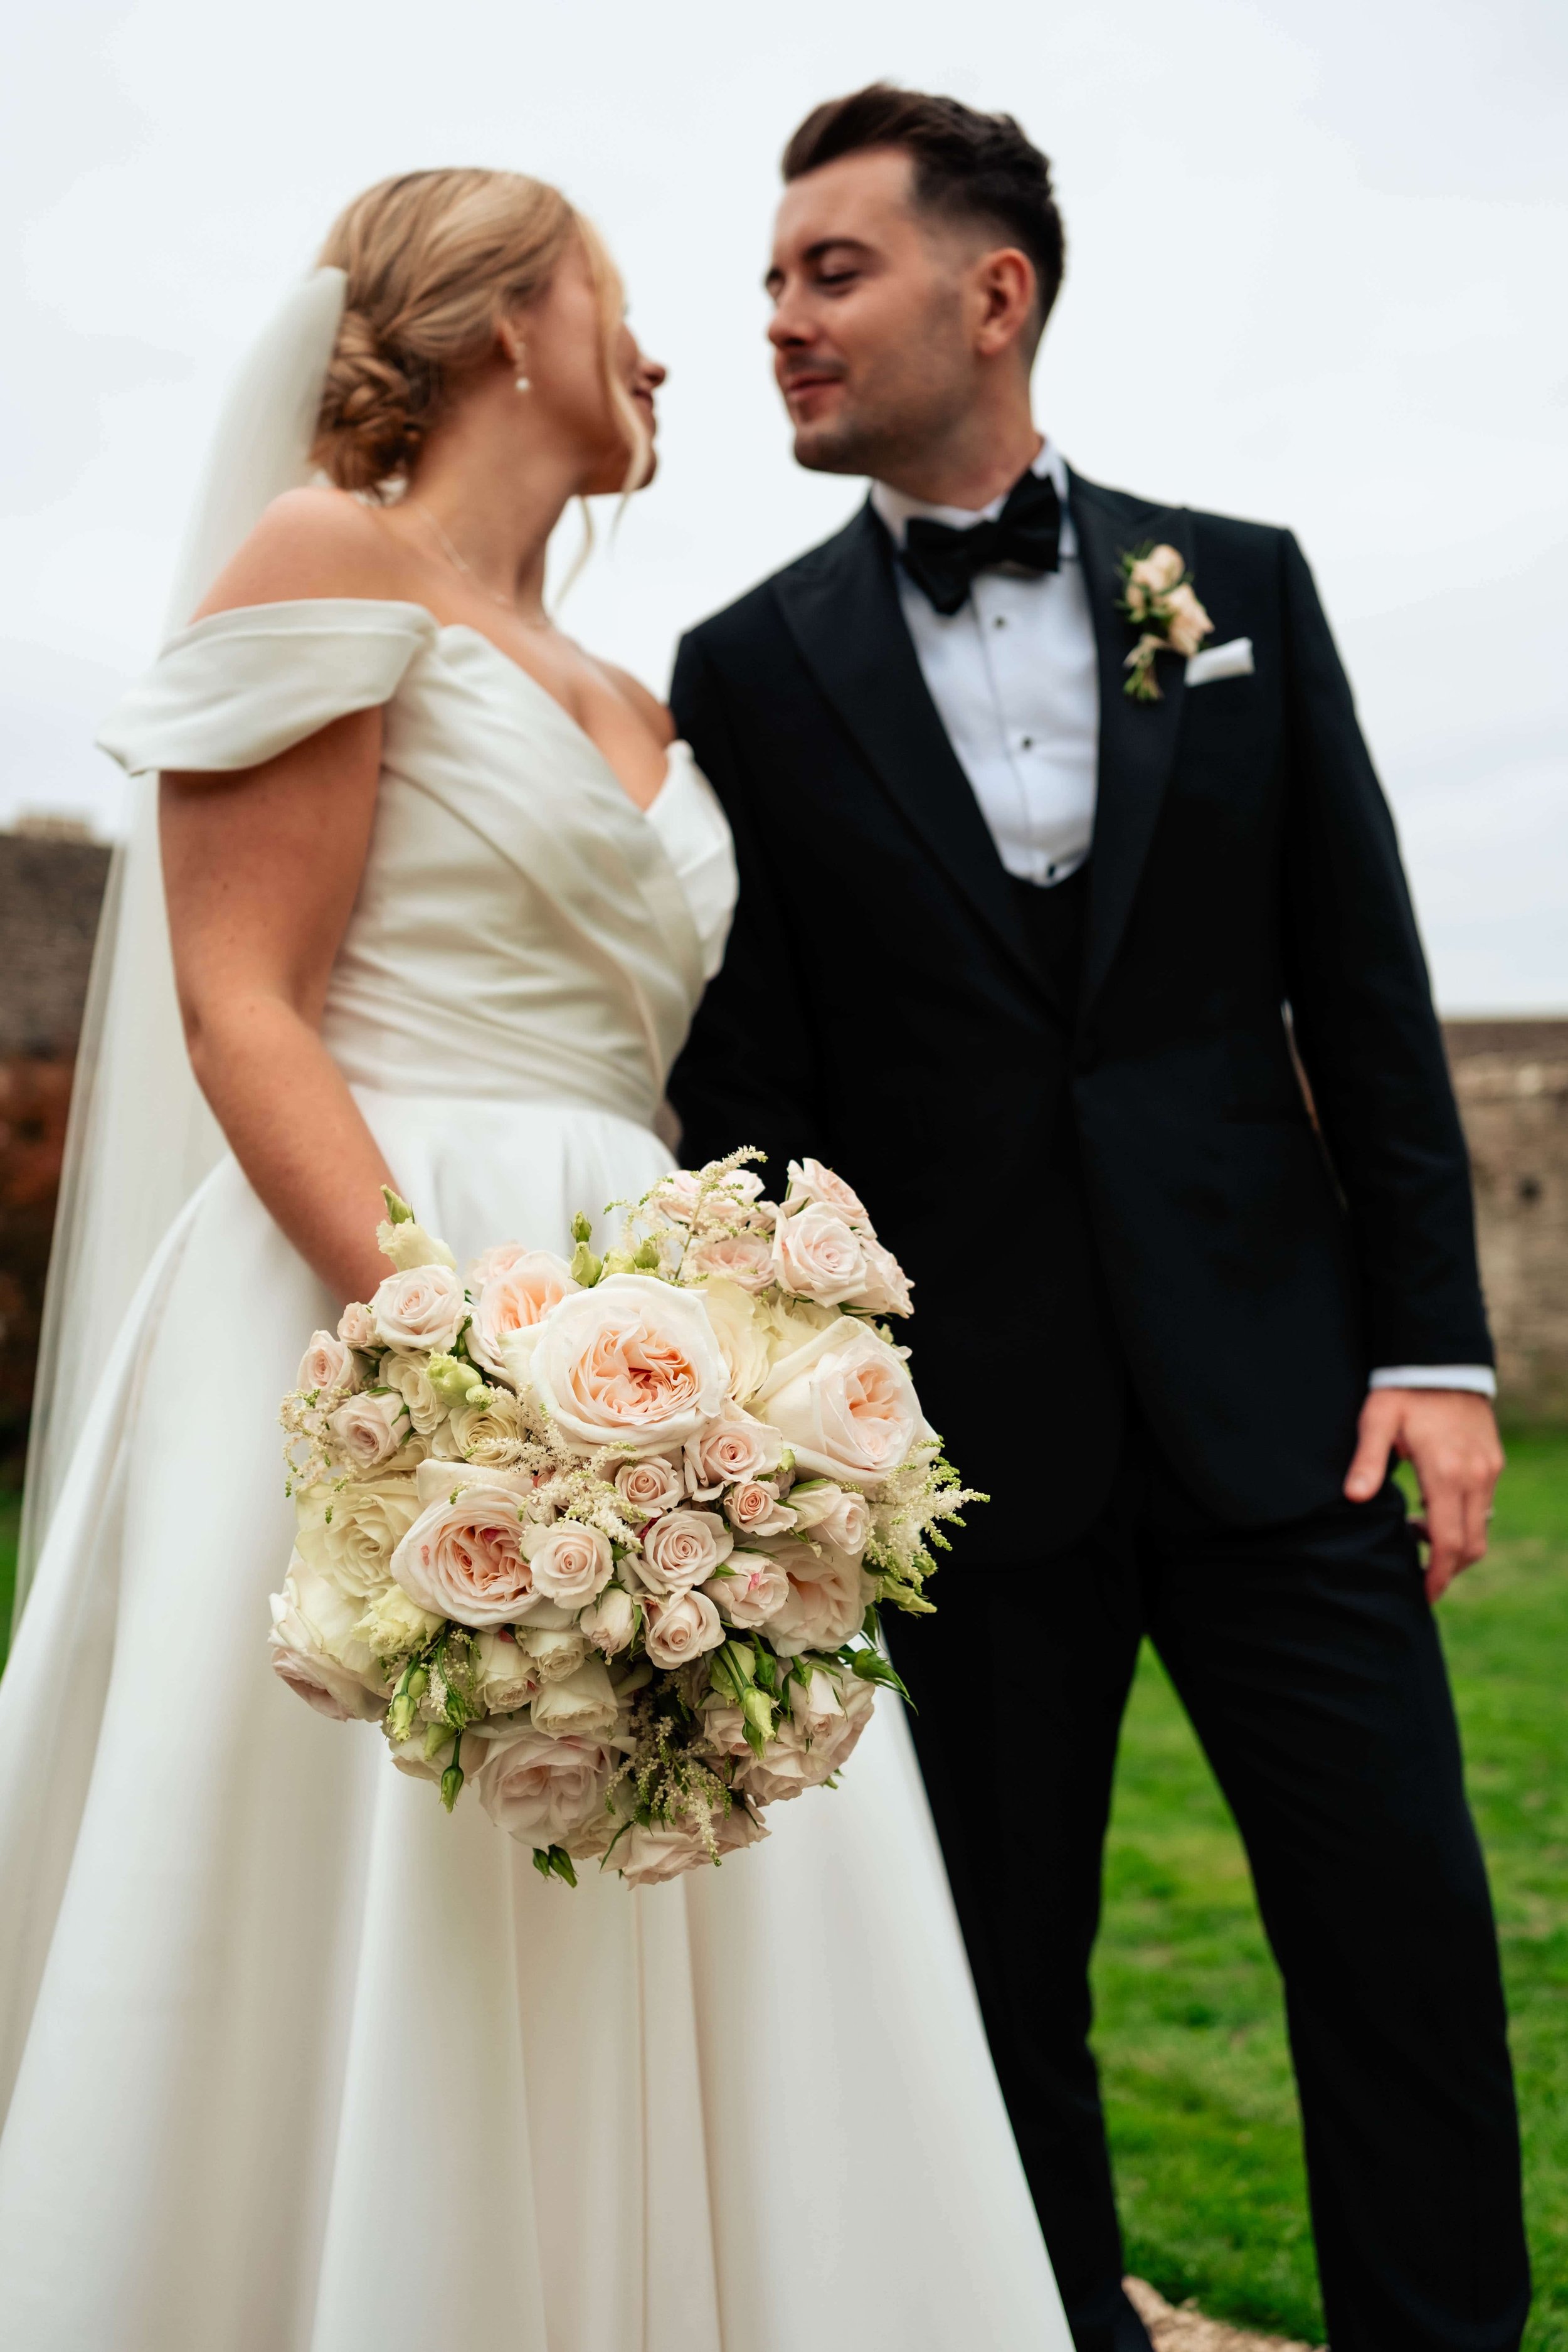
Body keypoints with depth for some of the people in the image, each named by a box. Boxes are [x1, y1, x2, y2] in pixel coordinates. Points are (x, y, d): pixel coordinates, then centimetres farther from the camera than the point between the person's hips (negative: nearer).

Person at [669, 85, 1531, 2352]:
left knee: (1407, 1935, 4)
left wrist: (1434, 1344, 0)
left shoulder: (1242, 586, 7)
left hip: (1276, 1390, 1)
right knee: (1006, 1984, 10)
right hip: (963, 1437, 0)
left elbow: (1367, 992, 5)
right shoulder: (751, 671, 3)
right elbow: (746, 1092, 1)